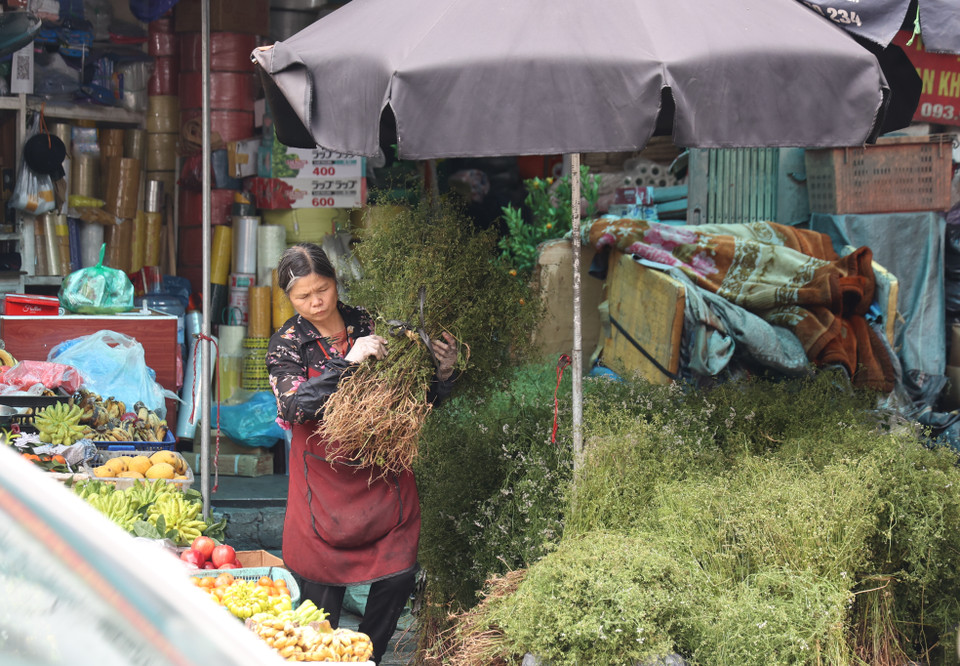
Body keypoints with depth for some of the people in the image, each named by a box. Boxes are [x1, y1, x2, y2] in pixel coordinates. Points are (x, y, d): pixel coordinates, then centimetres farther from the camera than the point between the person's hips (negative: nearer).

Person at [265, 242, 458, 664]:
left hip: (383, 472, 2)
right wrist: (348, 362, -25)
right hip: (325, 480, -2)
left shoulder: (371, 326, 5)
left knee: (399, 575, -5)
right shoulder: (288, 344, -1)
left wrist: (442, 373, -8)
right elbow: (294, 406, -20)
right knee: (322, 587, -3)